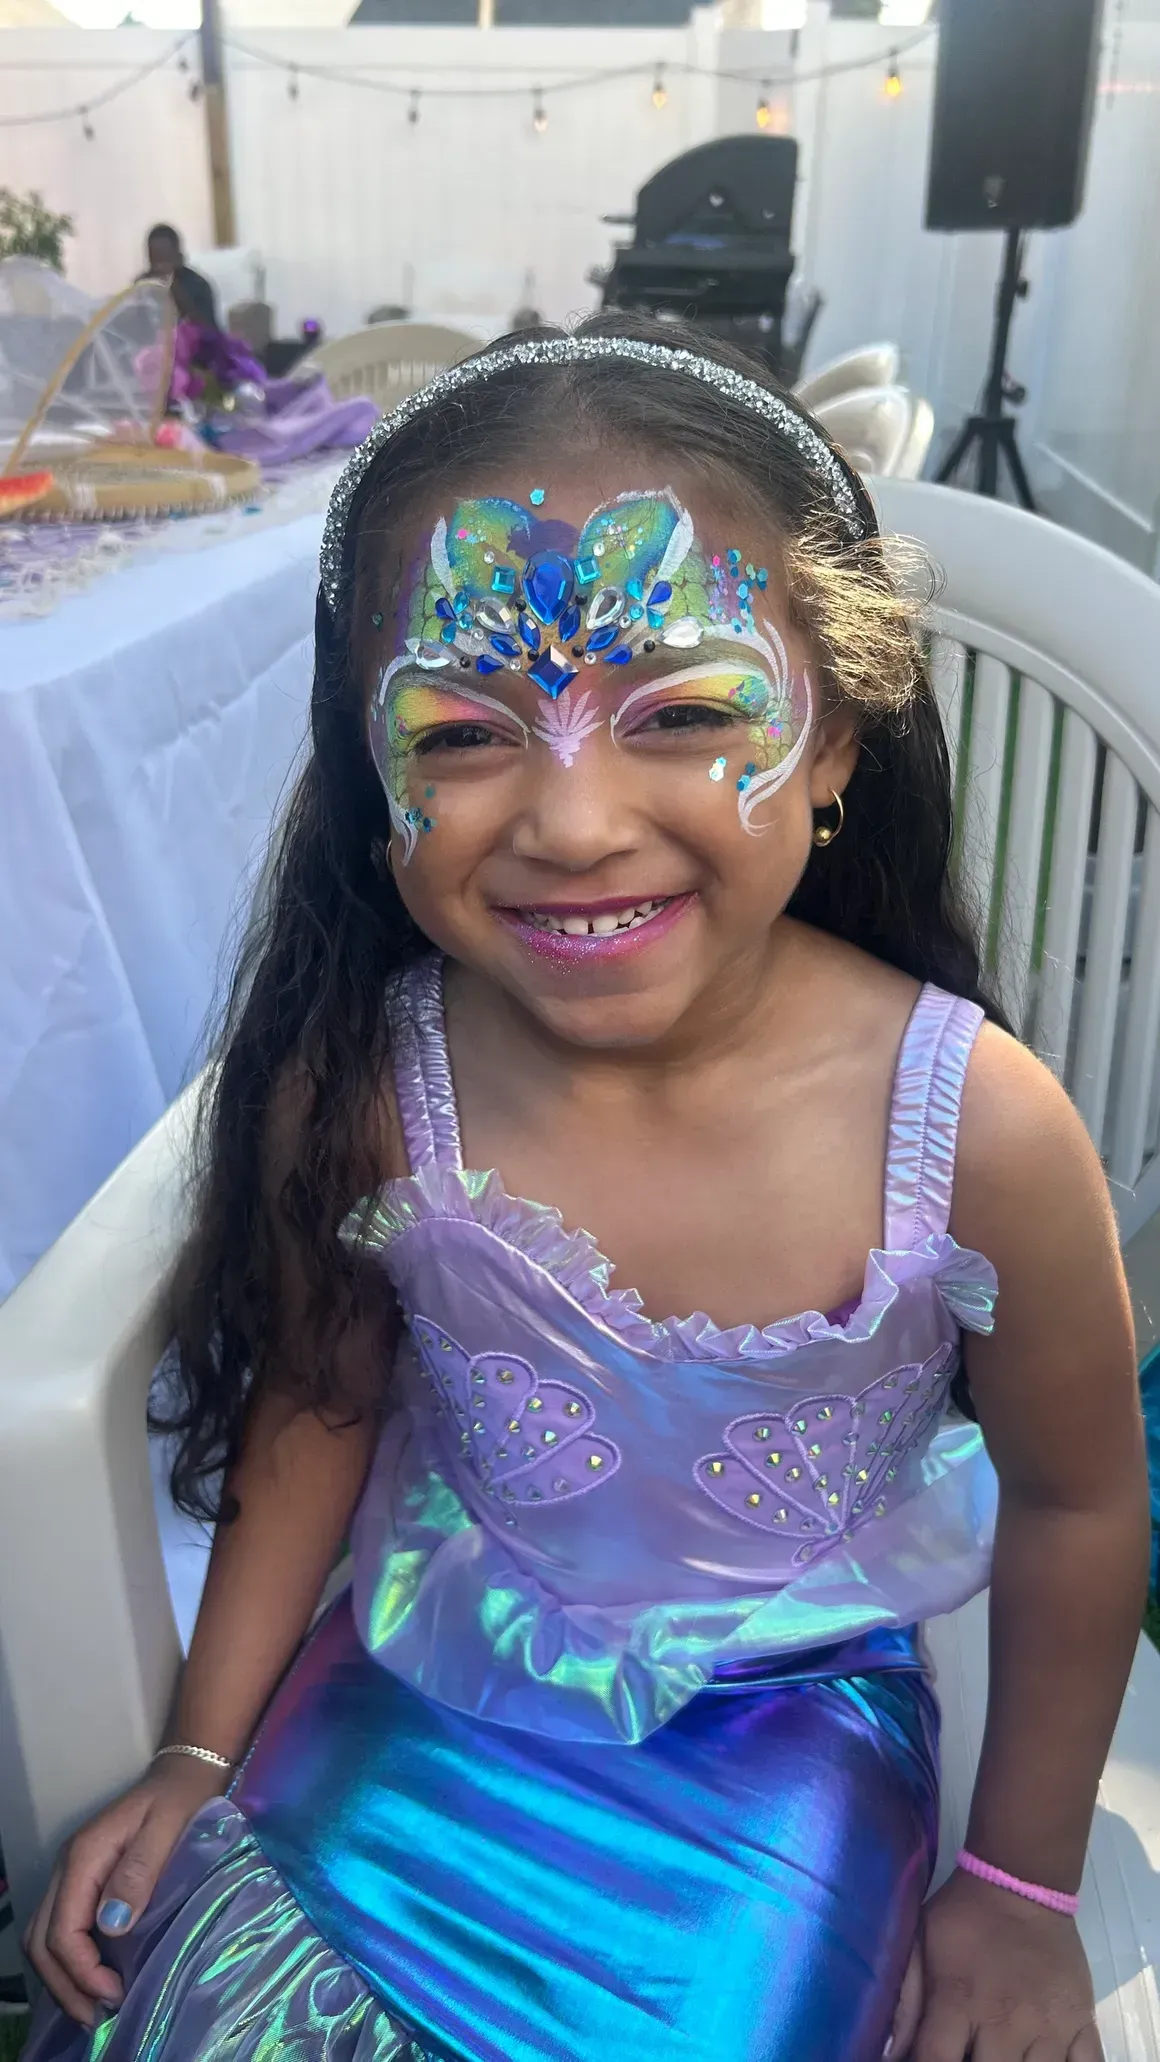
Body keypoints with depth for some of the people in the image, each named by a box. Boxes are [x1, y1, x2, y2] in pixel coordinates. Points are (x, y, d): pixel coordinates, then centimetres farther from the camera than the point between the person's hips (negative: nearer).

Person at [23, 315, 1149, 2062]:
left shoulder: (980, 1130, -26)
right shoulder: (356, 1093, -22)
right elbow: (318, 1404, -3)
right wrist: (199, 1752, 3)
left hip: (780, 1729, 0)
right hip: (418, 1683, 2)